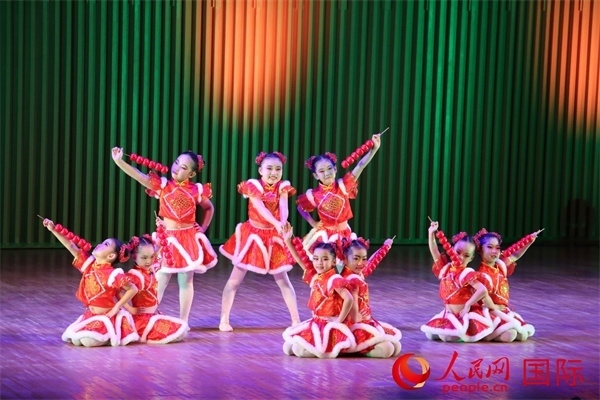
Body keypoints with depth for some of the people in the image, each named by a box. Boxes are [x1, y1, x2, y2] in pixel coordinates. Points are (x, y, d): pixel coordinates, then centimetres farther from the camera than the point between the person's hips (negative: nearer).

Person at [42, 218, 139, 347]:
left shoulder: (112, 274, -19)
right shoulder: (89, 264, -2)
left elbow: (133, 289, -18)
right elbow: (72, 247, -6)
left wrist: (116, 308, -16)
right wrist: (53, 230, -12)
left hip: (106, 317, -7)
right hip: (90, 316, 7)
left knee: (87, 340, -26)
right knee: (73, 338, -4)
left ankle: (110, 336, 4)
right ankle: (105, 334, 16)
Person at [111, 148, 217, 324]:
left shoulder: (196, 190, -2)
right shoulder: (162, 185, -5)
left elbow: (209, 208, 18)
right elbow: (139, 176, -19)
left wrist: (203, 228, 6)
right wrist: (119, 161, -32)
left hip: (188, 239, 1)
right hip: (167, 239, -1)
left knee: (186, 281, 7)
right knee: (160, 281, 2)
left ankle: (183, 321, 16)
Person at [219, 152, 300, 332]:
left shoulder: (282, 187, -4)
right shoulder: (253, 186, -13)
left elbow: (283, 208, -22)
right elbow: (260, 208, -28)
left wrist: (283, 224, -44)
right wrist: (277, 224, -44)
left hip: (274, 236, 2)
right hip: (253, 234, -2)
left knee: (283, 280, 5)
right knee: (235, 279, 2)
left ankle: (296, 320, 9)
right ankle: (224, 319, 10)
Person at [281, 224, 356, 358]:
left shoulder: (334, 280, -17)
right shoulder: (314, 276, 6)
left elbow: (349, 299, -26)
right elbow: (300, 259, 12)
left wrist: (339, 322, -21)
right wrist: (288, 241, 6)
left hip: (331, 326, -8)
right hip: (316, 323, 8)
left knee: (299, 350, -21)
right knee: (287, 348, 0)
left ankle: (335, 348, -4)